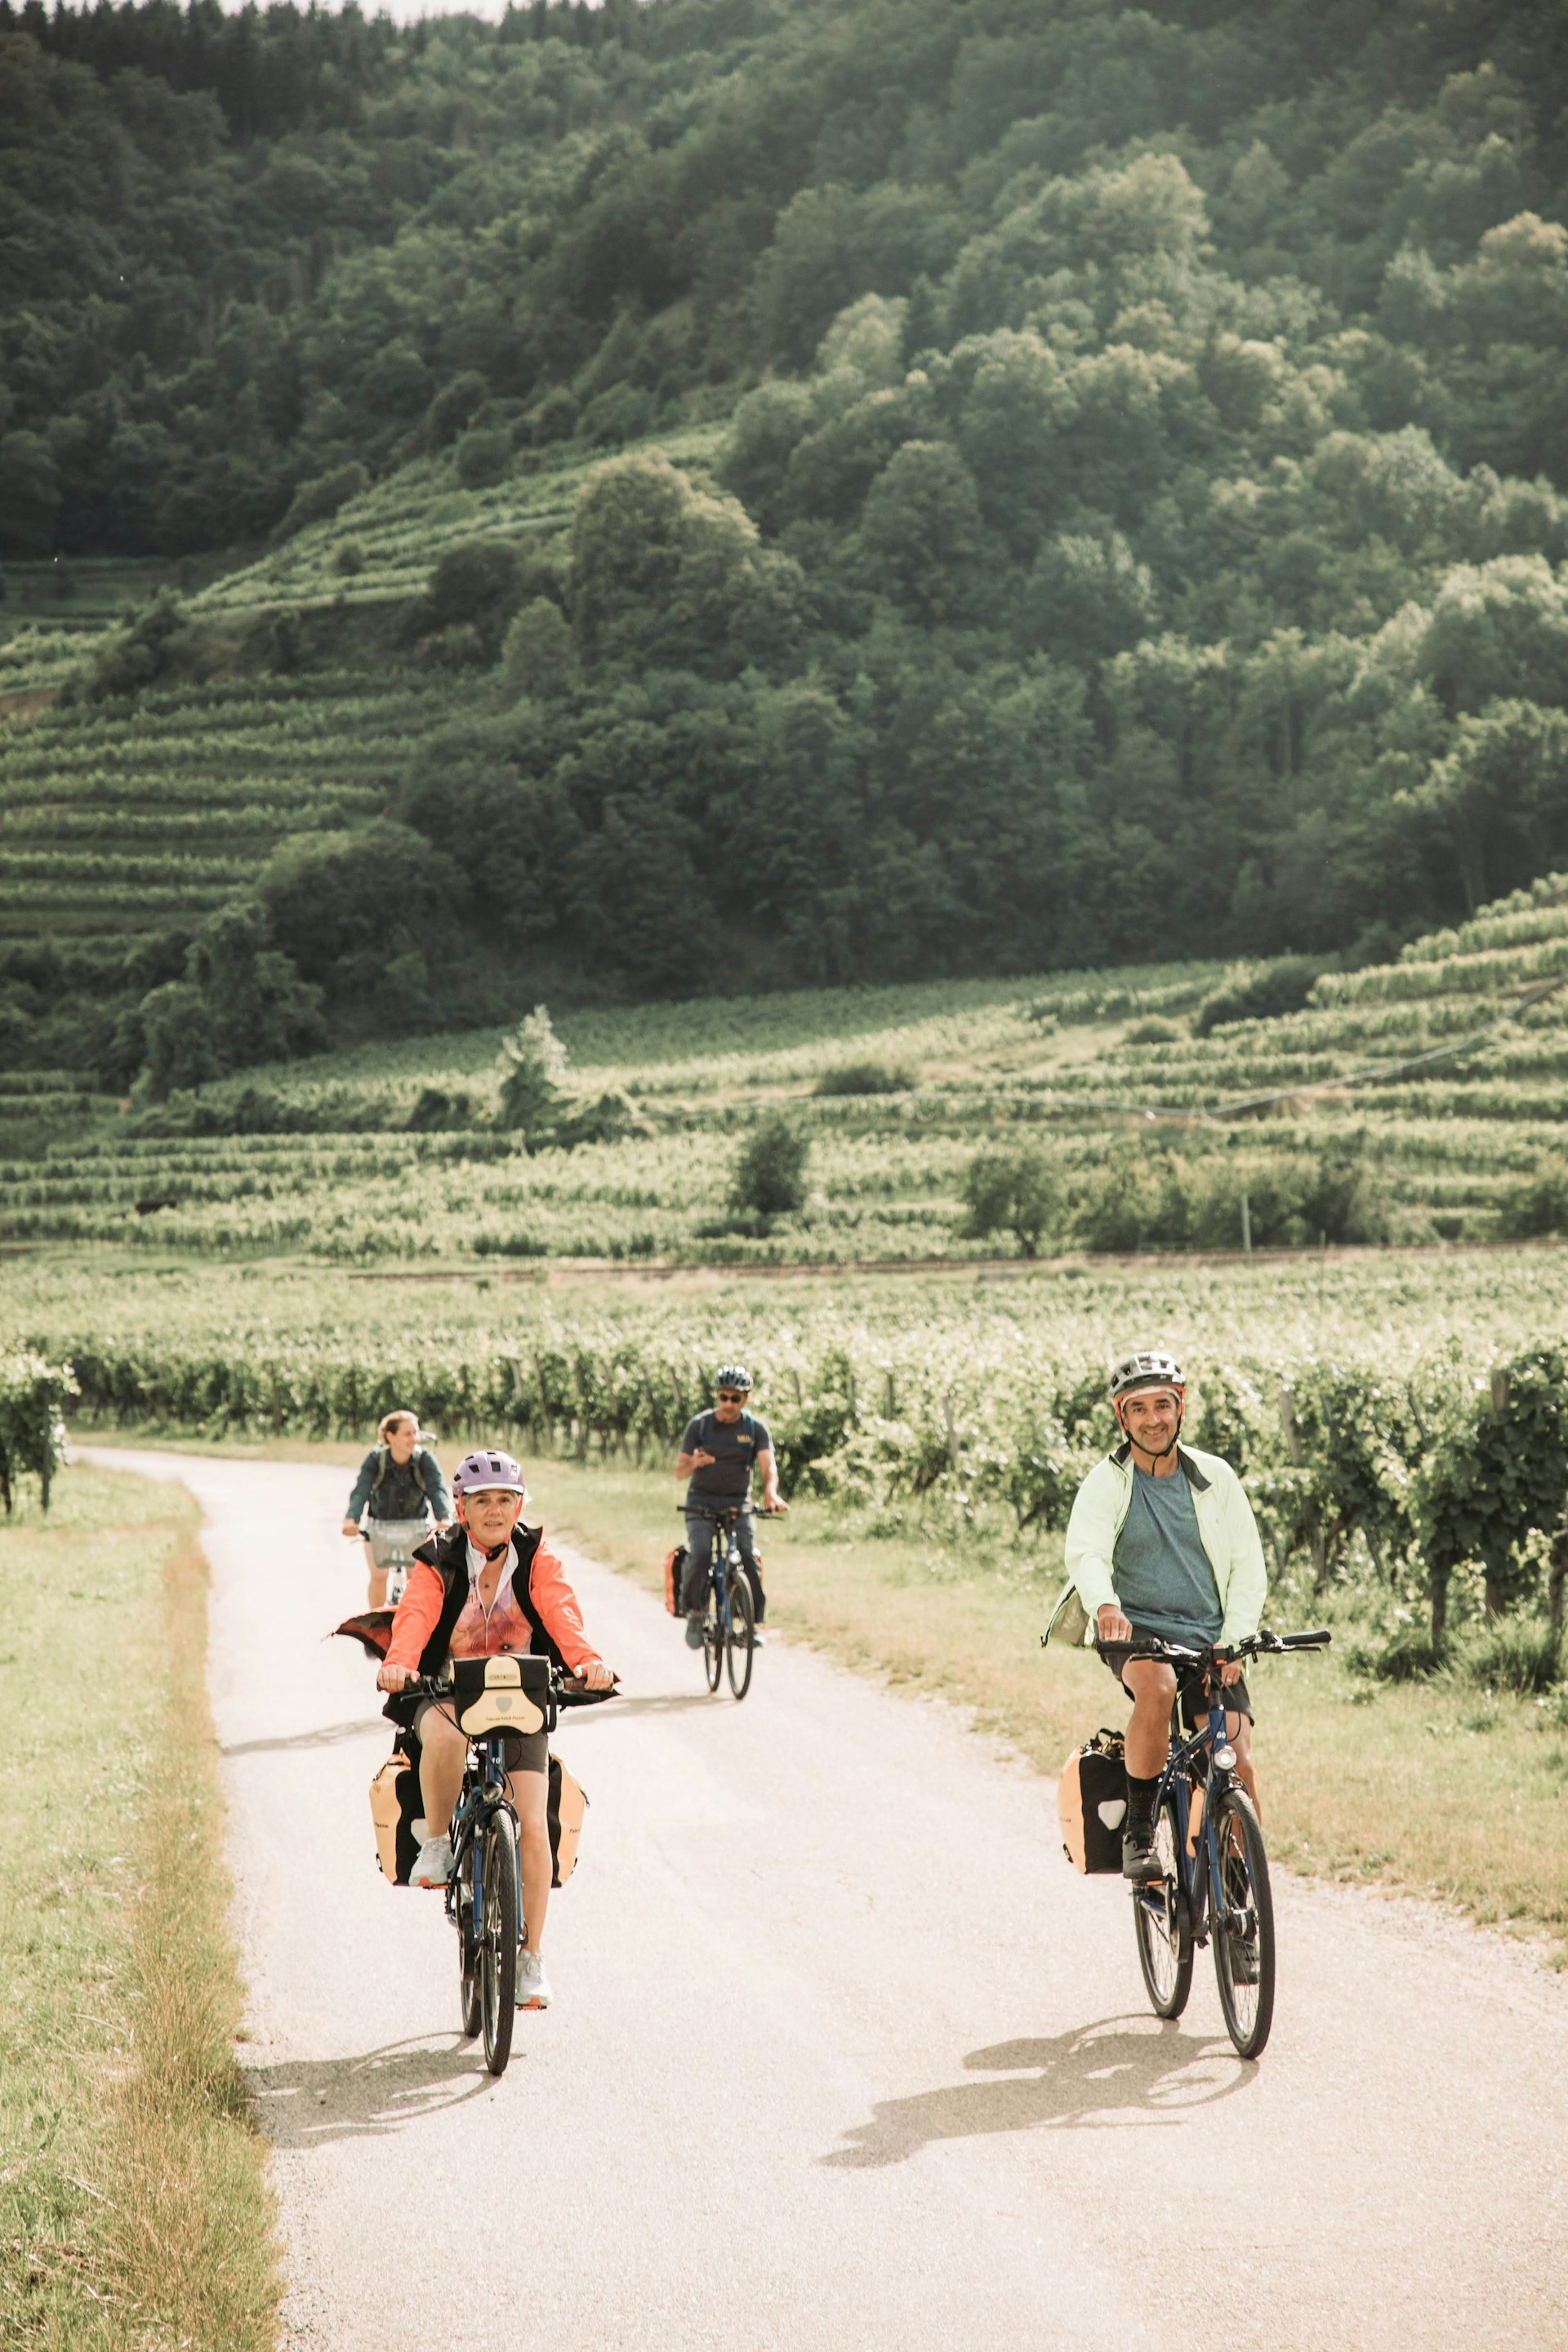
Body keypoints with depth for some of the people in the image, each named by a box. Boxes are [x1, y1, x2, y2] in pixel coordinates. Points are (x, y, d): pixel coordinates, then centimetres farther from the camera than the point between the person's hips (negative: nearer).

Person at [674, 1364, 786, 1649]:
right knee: (700, 1553, -25)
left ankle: (754, 1622, -6)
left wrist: (770, 1492, -37)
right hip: (702, 1502, 0)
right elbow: (679, 1473, -4)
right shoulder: (699, 1425, -3)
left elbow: (769, 1466, -15)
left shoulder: (756, 1428, -2)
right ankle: (695, 1611, -5)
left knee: (749, 1556, -20)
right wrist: (694, 1463, -28)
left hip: (738, 1502, 1)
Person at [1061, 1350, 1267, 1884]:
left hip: (1209, 1638, 3)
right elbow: (1085, 1552, -20)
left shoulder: (1215, 1477, 6)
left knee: (1240, 1769, -13)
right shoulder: (1107, 1483, -2)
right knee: (1158, 1686, -37)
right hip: (1137, 1630, -3)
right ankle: (1138, 1831, -24)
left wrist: (1233, 1641, -7)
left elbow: (1250, 1566, 7)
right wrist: (1105, 1604, -42)